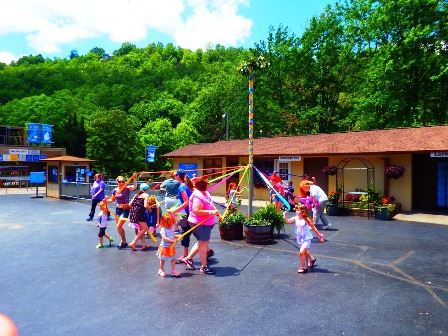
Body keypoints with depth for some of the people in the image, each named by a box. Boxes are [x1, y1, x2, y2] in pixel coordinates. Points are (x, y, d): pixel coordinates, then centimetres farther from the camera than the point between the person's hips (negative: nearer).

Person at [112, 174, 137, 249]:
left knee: (119, 226, -11)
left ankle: (124, 241, 9)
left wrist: (134, 179, -45)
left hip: (125, 210, -6)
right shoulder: (115, 190, 1)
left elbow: (134, 187, -33)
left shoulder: (127, 188, -13)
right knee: (118, 226, 13)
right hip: (118, 209, 6)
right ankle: (123, 240, 33)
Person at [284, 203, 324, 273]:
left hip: (306, 239, -6)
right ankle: (312, 259, 56)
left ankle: (303, 267, 2)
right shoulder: (295, 218, -5)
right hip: (300, 239, 7)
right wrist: (284, 216, -29)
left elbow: (314, 229, -11)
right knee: (304, 252, 26)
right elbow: (287, 221, -12)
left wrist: (320, 236, -8)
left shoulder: (307, 219, -19)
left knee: (301, 252, -17)